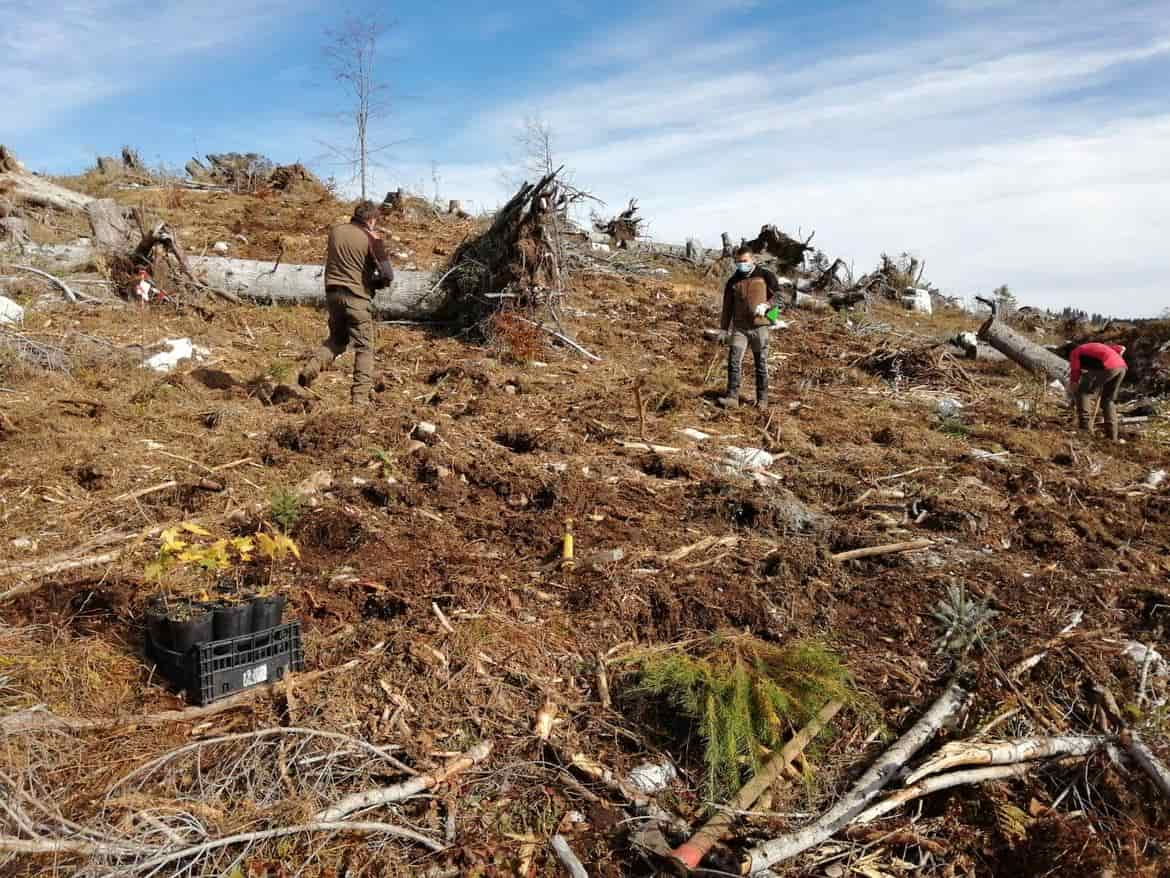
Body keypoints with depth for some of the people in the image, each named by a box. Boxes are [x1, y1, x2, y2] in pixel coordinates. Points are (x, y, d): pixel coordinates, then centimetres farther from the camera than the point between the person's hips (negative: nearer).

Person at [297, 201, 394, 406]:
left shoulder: (335, 231, 7)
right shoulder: (370, 240, -9)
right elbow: (387, 275, -14)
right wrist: (374, 283, 8)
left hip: (333, 293, 5)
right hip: (357, 297, -5)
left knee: (337, 339, 24)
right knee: (364, 348, 4)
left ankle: (312, 367, 2)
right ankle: (360, 397, 1)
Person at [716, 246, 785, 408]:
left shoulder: (765, 276, 2)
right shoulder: (733, 282, 11)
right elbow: (727, 307, 15)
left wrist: (765, 305, -16)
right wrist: (723, 329, 12)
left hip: (760, 326, -2)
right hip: (739, 327, 2)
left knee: (761, 364, 5)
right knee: (734, 361, -11)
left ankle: (762, 398, 15)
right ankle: (732, 397, -11)